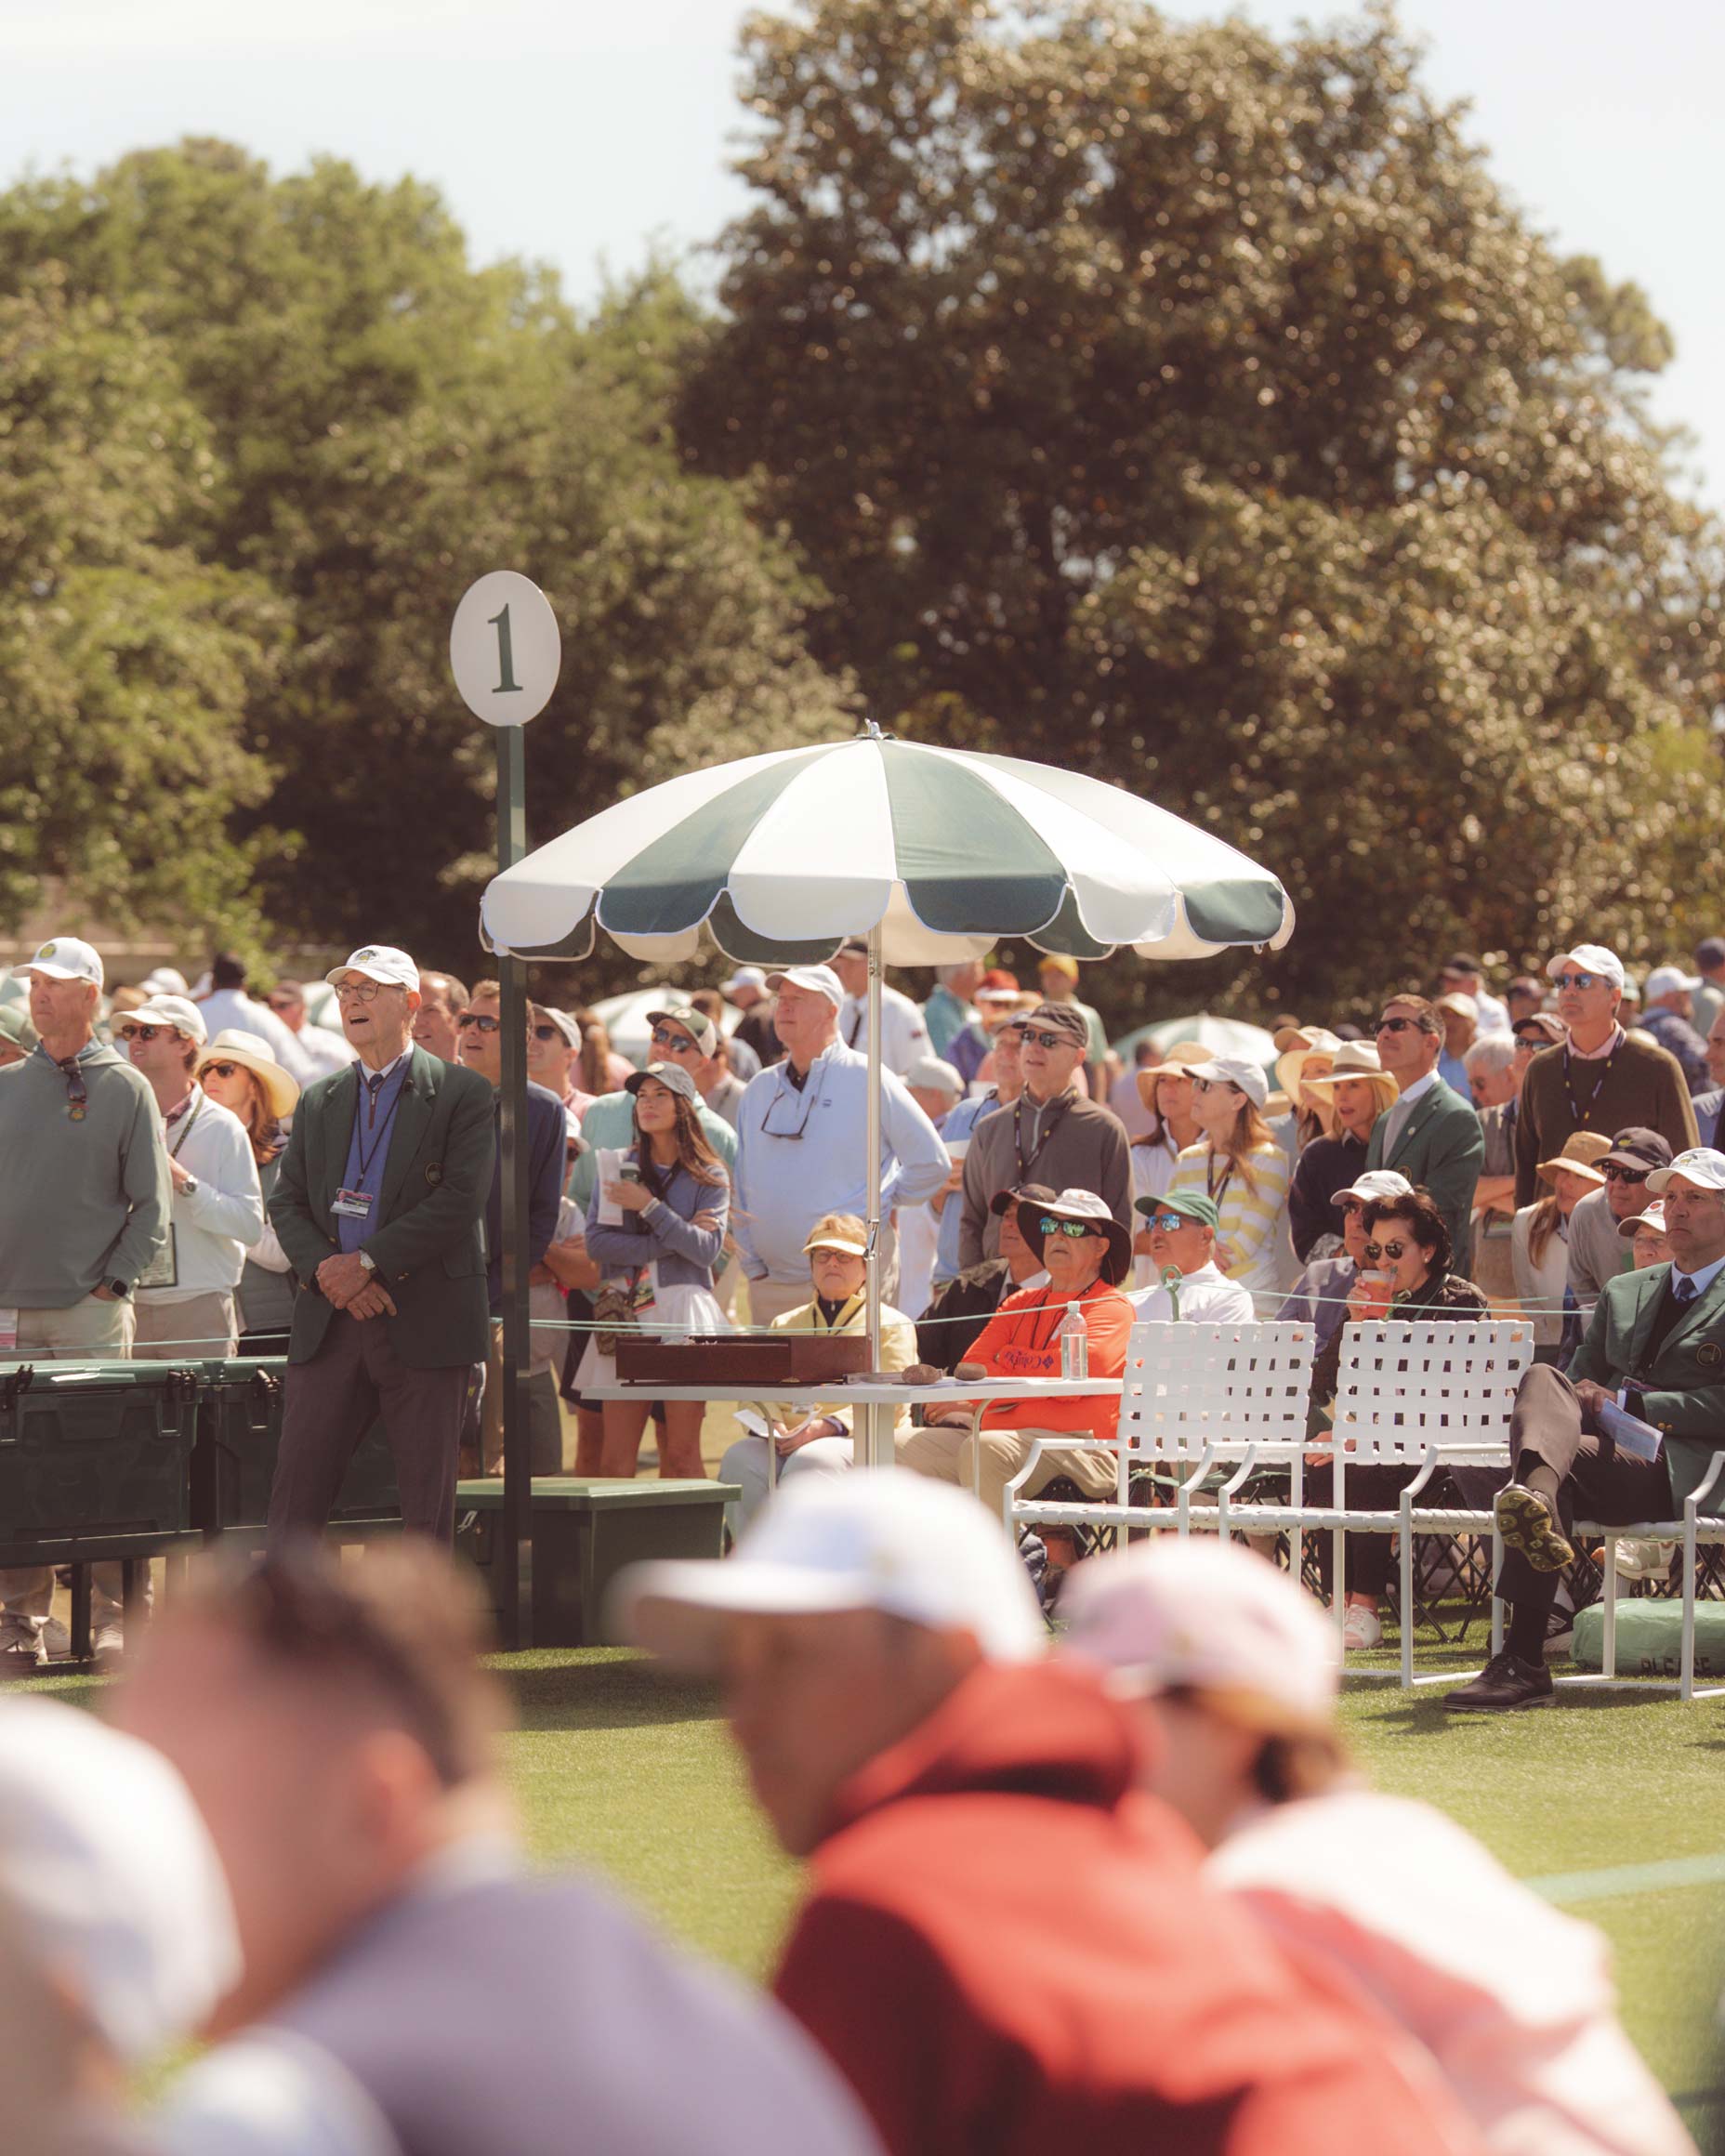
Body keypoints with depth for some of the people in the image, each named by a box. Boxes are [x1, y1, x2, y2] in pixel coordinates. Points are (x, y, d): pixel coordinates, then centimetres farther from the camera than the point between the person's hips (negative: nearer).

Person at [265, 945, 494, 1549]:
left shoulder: (462, 1093, 0)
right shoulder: (319, 1100, 16)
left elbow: (461, 1200, -10)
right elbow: (286, 1201, 10)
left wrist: (367, 1261, -14)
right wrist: (326, 1271, -10)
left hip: (426, 1322, -4)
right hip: (329, 1323, 4)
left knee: (427, 1501, -1)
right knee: (296, 1489, -1)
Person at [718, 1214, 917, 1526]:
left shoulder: (890, 1325, 14)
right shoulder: (785, 1325, 28)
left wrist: (825, 1427, -17)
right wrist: (767, 1427, -7)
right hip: (786, 1444, 4)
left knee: (812, 1458, -39)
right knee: (740, 1459, -31)